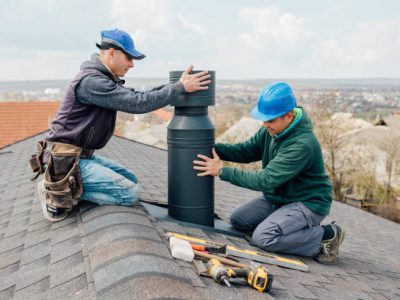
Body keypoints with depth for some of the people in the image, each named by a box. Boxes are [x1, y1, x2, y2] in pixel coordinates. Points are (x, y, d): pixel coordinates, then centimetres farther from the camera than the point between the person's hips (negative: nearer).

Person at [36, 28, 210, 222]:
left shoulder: (104, 78, 11)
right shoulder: (92, 81, -21)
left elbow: (134, 97, 10)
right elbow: (137, 104, -25)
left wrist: (174, 85, 1)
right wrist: (180, 88, -20)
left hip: (83, 155, 10)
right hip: (67, 159, -10)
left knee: (130, 179, 16)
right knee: (130, 193, -13)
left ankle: (66, 187, 9)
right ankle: (60, 193, -5)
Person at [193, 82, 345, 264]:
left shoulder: (303, 145, -31)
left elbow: (265, 180, -32)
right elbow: (246, 150, 4)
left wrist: (222, 171, -28)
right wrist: (212, 148, -12)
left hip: (308, 203, -9)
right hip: (278, 198, 9)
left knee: (263, 238, -24)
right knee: (237, 220, 5)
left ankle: (326, 235, -5)